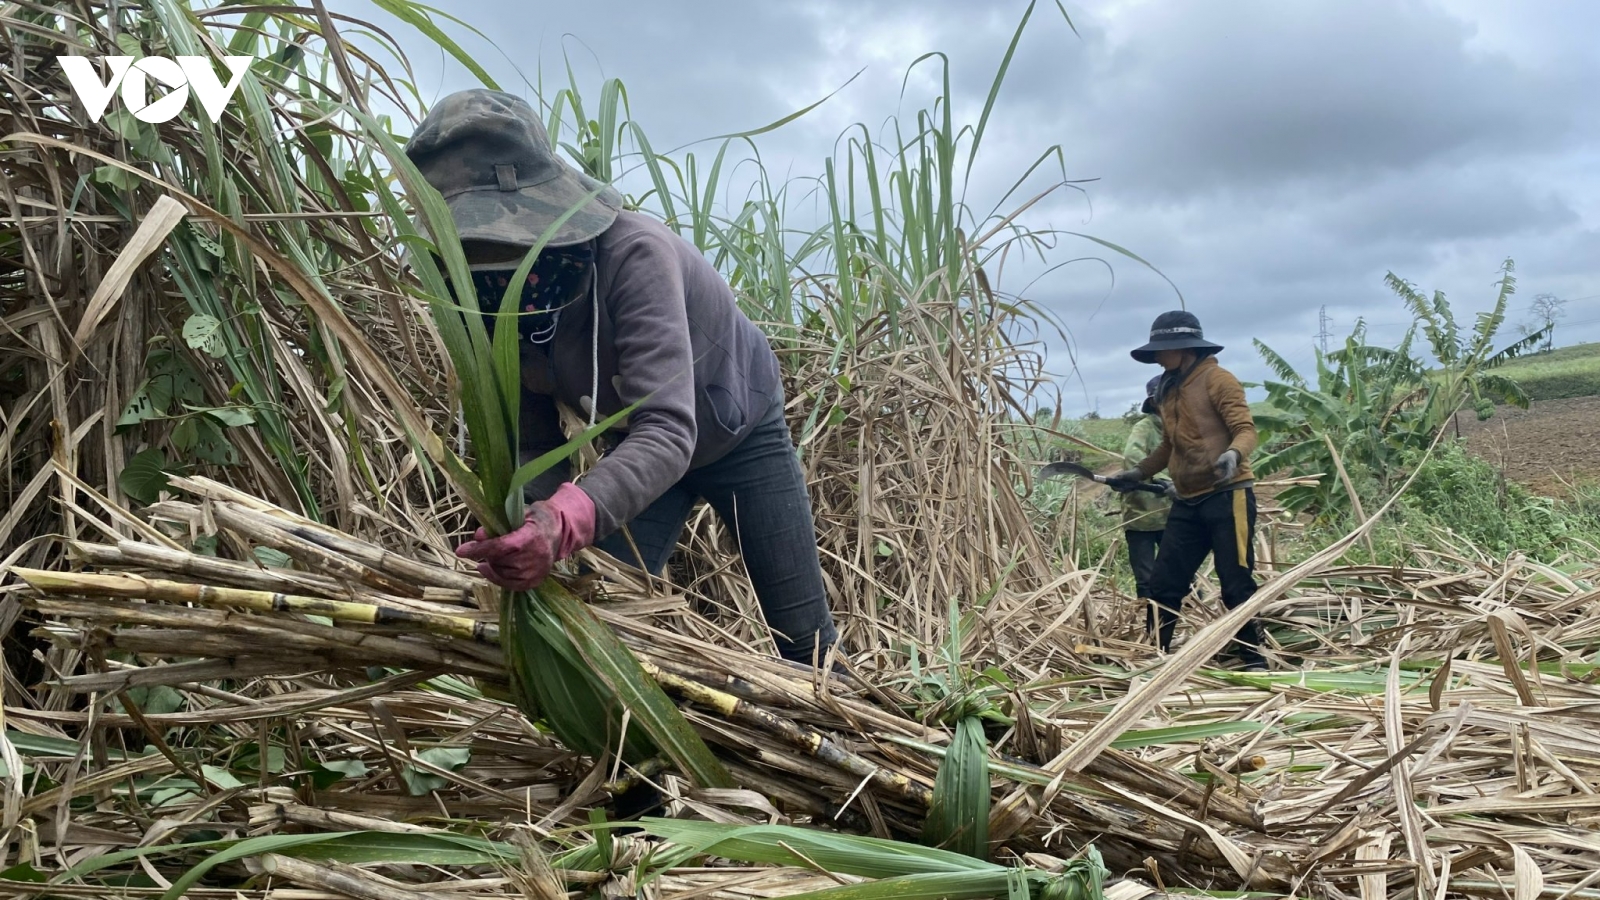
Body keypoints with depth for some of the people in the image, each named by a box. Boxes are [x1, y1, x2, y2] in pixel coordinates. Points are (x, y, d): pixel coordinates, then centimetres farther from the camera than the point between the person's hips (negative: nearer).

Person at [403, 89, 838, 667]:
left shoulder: (633, 254, -38)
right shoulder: (491, 309, -20)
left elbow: (668, 430, -47)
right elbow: (534, 448, -13)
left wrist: (566, 522, -64)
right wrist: (527, 541, -34)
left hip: (740, 432, -4)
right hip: (639, 447, 4)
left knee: (806, 641, 3)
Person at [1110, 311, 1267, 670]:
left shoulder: (1217, 379, -6)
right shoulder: (1167, 390, 17)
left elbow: (1246, 428, -13)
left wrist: (1233, 454, -33)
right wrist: (1138, 472, 24)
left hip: (1227, 495, -8)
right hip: (1187, 502, 8)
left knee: (1236, 583, -5)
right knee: (1164, 584, 6)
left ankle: (1254, 660, 6)